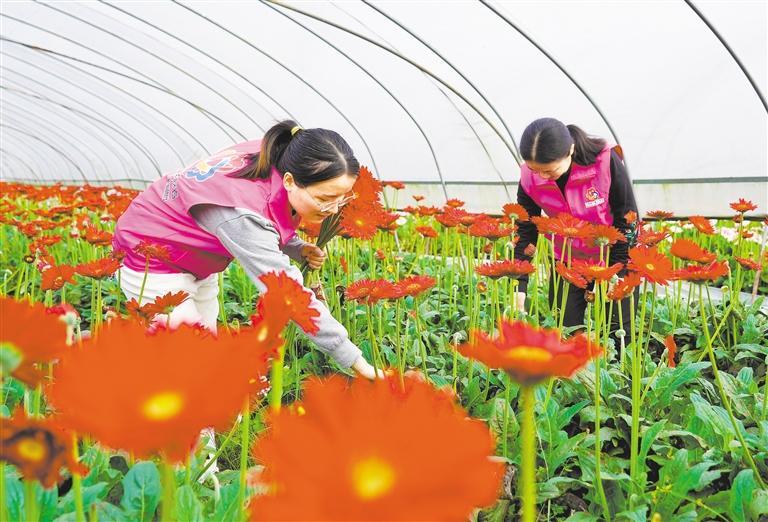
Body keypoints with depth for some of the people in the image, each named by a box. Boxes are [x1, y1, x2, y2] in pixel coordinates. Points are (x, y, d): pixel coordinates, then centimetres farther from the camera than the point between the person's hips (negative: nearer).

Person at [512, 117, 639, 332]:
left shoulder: (606, 161, -27)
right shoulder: (529, 176, -18)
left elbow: (627, 220, -16)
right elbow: (525, 232, -10)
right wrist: (518, 288, -16)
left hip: (612, 258, -2)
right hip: (566, 262, 2)